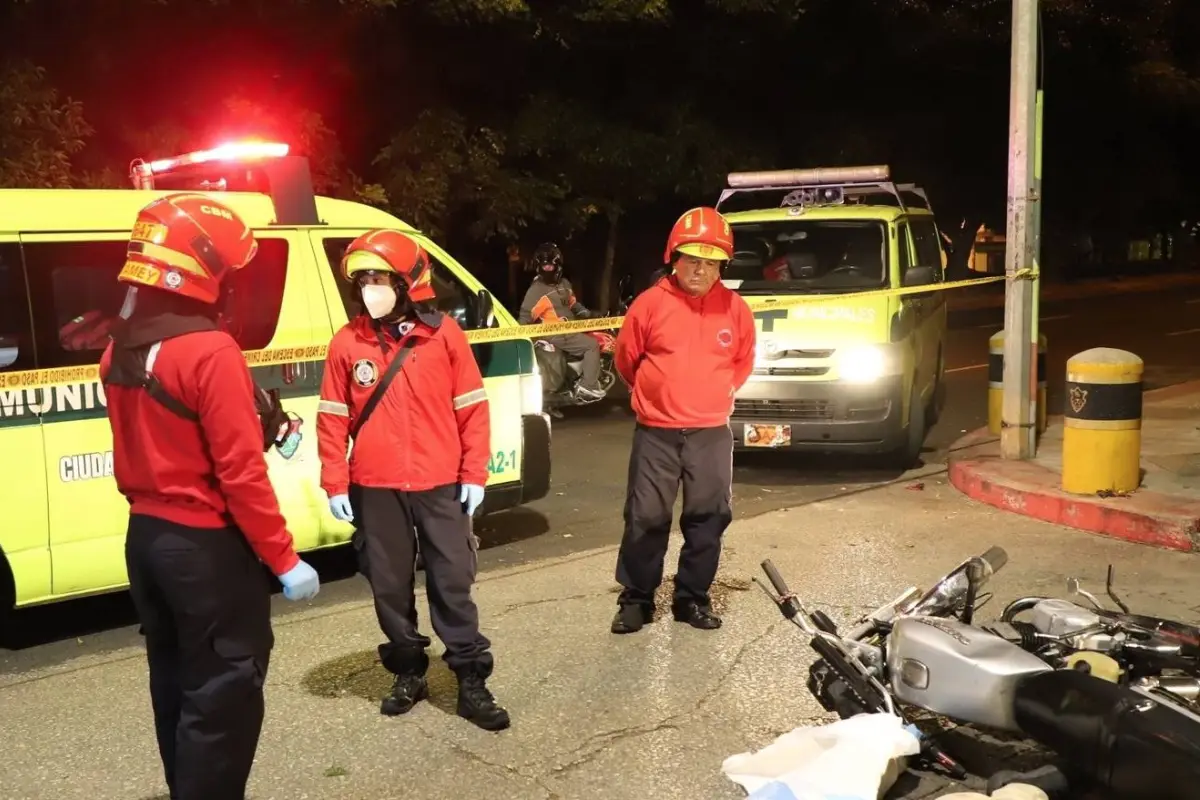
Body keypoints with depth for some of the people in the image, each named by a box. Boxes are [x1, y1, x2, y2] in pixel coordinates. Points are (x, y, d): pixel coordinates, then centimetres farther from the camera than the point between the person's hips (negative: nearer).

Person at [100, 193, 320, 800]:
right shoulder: (210, 353, -21)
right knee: (223, 692, 2)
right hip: (205, 545, -9)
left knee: (175, 682, 20)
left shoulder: (119, 352, 5)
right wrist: (284, 560, -16)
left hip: (145, 537, 9)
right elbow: (240, 472, -22)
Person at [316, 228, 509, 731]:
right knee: (390, 586, 11)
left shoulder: (444, 334, -3)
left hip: (439, 485, -2)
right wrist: (335, 484, 0)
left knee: (453, 583, 2)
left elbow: (471, 407, 0)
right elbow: (332, 419, 4)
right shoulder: (348, 343, 1)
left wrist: (474, 474, -3)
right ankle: (408, 674, 28)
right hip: (376, 489, 2)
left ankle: (472, 683, 11)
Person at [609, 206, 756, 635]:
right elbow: (626, 358, 7)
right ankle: (636, 599, 15)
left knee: (708, 518, 7)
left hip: (712, 433, 2)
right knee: (645, 517, 3)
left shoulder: (734, 309, 0)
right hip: (656, 432, -2)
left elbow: (744, 360, 17)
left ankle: (692, 598, 22)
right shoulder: (651, 303, -7)